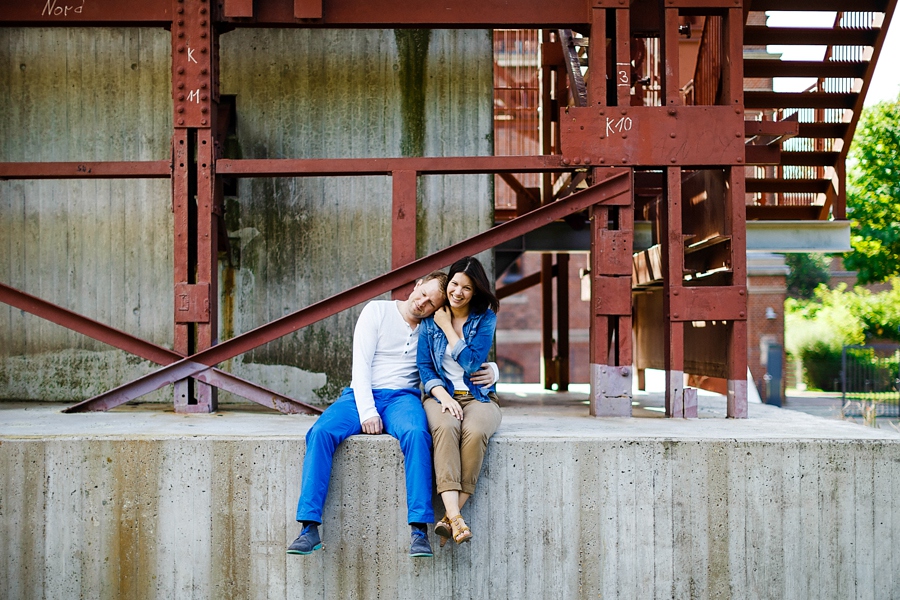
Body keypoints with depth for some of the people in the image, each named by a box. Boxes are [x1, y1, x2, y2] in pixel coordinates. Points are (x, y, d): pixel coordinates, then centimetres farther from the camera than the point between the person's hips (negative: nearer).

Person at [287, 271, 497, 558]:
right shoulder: (377, 311, 6)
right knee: (321, 433, -30)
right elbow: (361, 364, -2)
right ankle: (309, 529, -31)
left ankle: (419, 529, -38)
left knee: (417, 434, -36)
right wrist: (367, 411, -15)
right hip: (361, 395, 0)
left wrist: (491, 371, -5)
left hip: (402, 397, 0)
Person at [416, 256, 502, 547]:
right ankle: (455, 516, -45)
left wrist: (447, 327, -4)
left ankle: (449, 518, -33)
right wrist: (443, 396, -14)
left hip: (478, 396, 0)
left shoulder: (485, 318, 4)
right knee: (446, 427, -36)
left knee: (475, 432, -36)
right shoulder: (430, 320, 9)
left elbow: (472, 362, -8)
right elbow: (424, 367, 4)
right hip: (441, 394, 1)